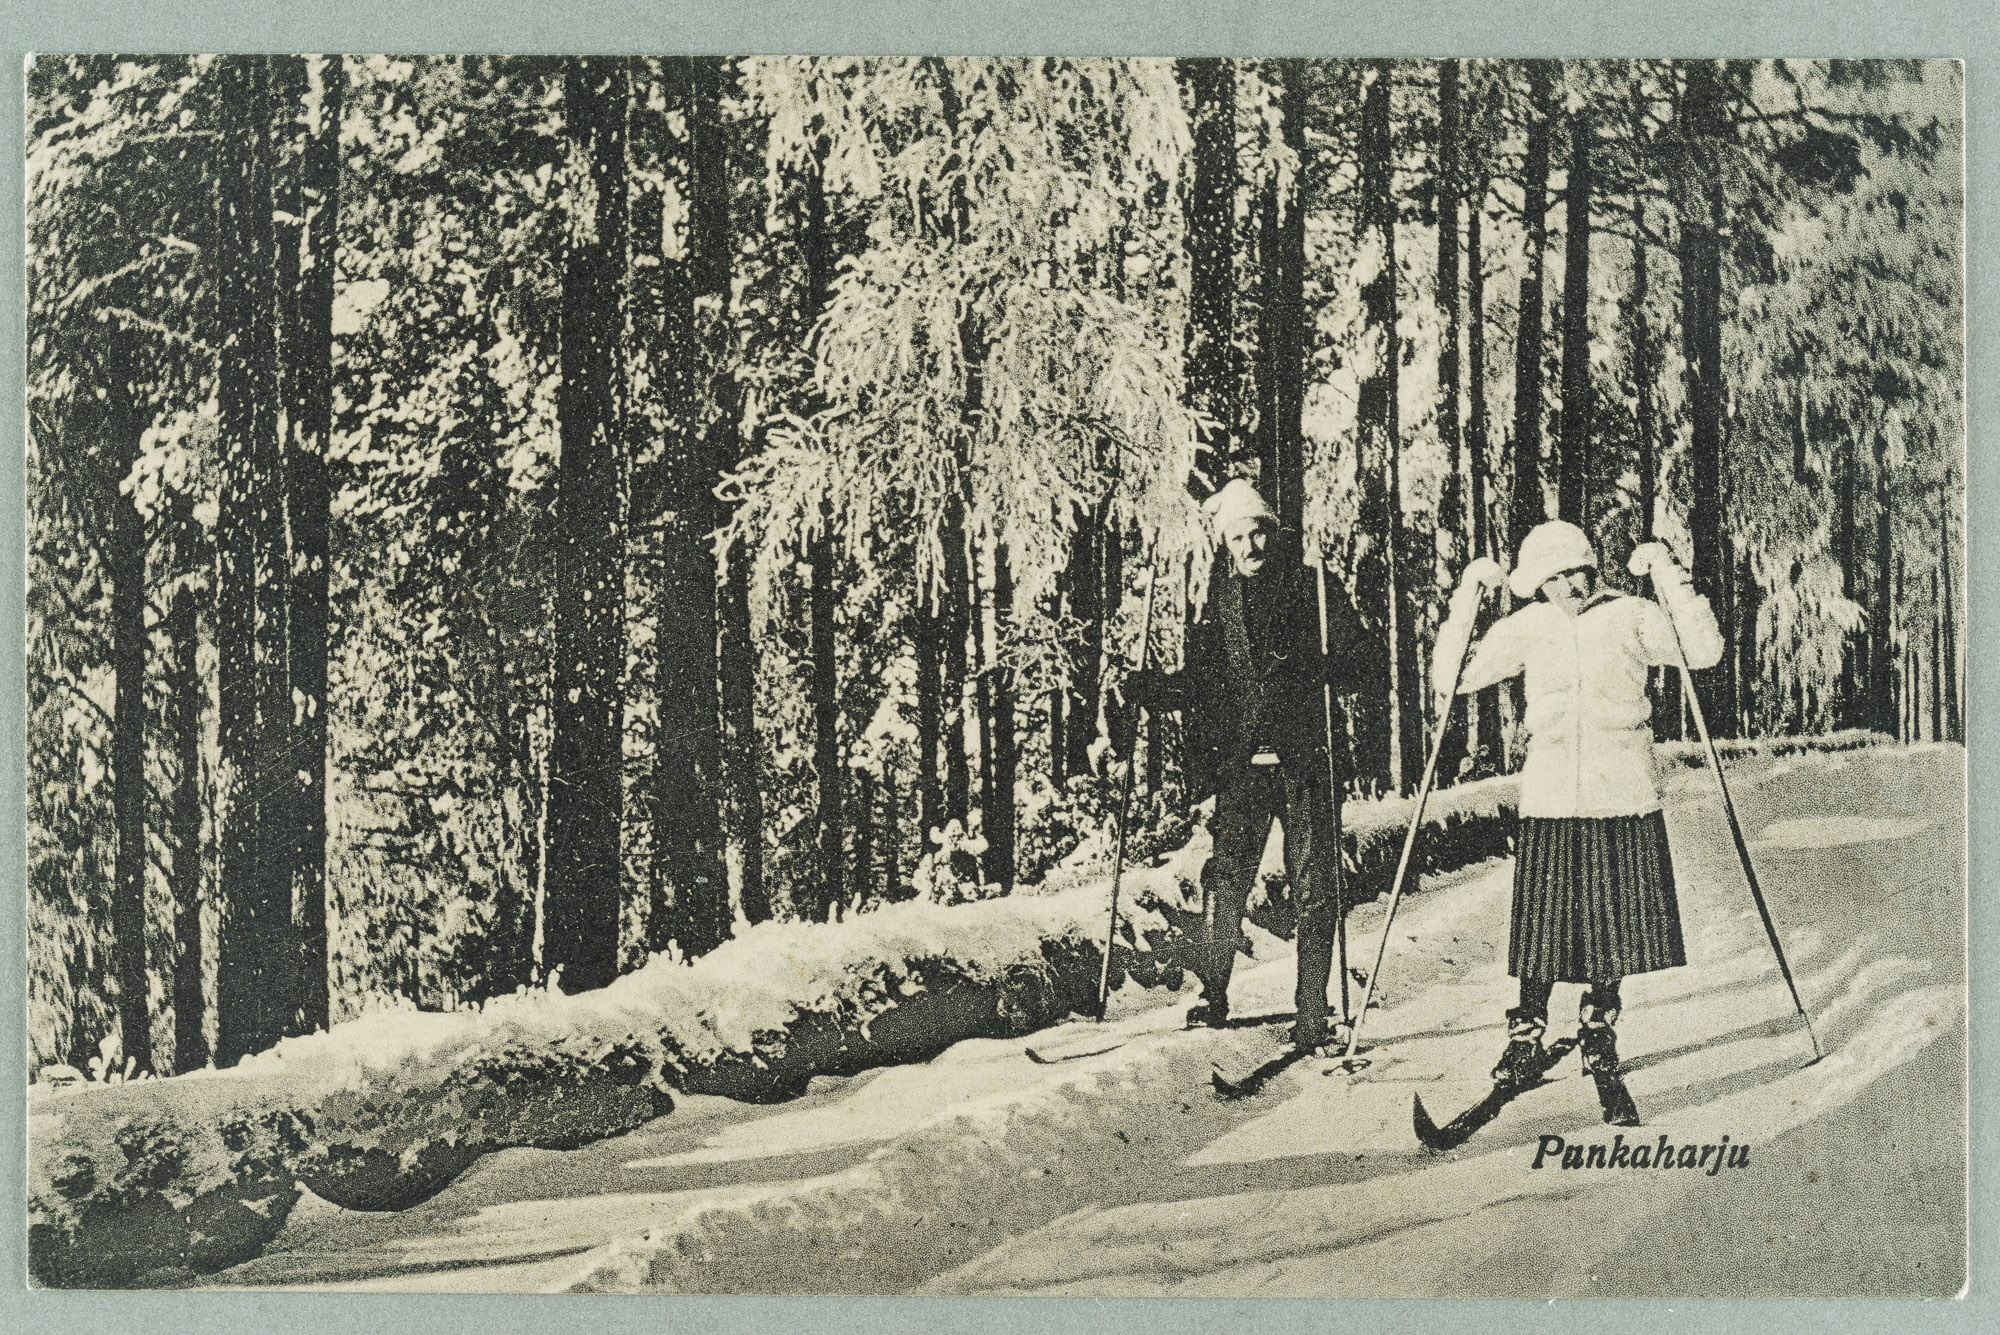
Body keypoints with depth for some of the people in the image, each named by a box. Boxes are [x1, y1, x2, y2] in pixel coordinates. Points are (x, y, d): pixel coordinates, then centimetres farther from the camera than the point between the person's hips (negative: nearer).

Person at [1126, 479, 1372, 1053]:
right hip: (1241, 762, 3)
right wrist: (1151, 689, 3)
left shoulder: (1312, 588, 2)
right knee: (1226, 879, -3)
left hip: (1304, 758, -2)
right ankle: (1212, 996, 11)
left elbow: (1351, 660, -5)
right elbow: (1200, 681, 19)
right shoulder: (1220, 601, 12)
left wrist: (1306, 667, -23)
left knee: (1314, 887, -3)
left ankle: (1312, 1015, 3)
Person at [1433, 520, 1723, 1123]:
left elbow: (1705, 651, -9)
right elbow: (1450, 678, 5)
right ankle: (1525, 1045, 18)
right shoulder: (1526, 628, 6)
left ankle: (1599, 1050, 22)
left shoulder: (1630, 617, 2)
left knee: (1614, 932, 4)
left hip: (1625, 801, 0)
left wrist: (1667, 576, -11)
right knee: (1542, 934, -1)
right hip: (1550, 802, 1)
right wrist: (1465, 598, -2)